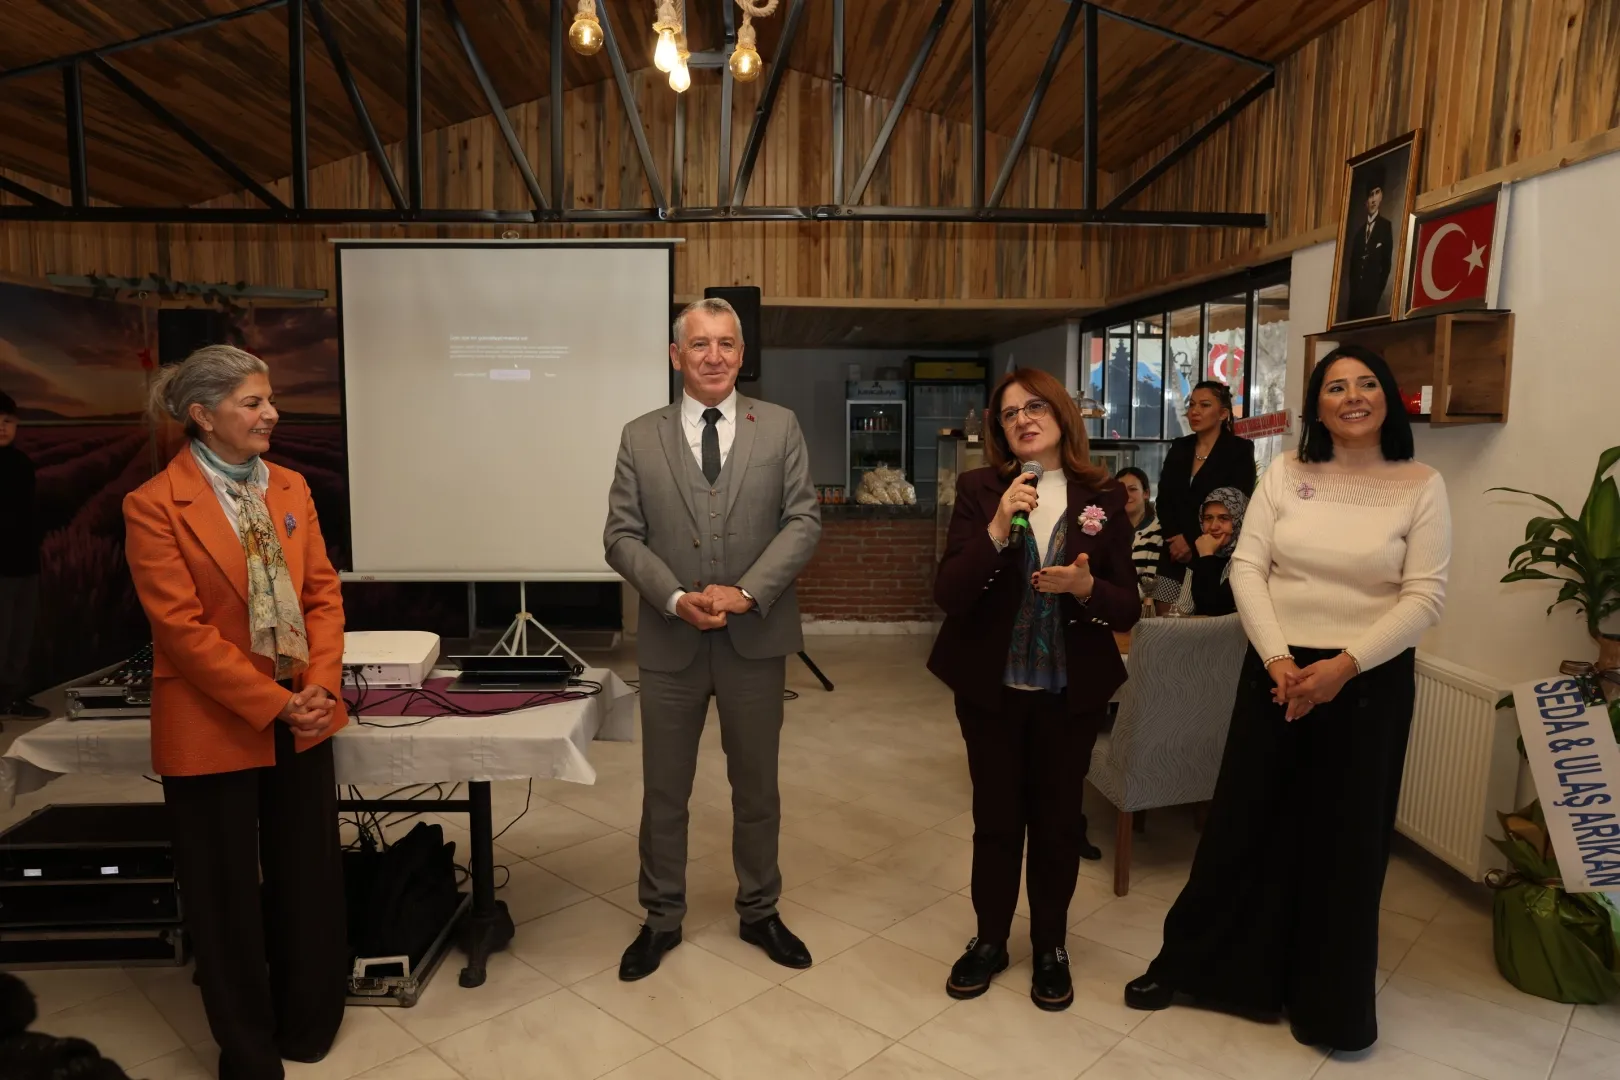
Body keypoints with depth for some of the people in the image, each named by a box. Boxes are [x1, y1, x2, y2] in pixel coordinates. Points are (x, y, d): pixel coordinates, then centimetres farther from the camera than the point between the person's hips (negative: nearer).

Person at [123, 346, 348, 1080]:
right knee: (227, 893, 12)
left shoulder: (291, 488, 4)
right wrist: (273, 703, -18)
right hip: (212, 728, -5)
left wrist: (320, 686, -10)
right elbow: (181, 627, -16)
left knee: (310, 879, 16)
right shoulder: (154, 505, -12)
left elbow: (323, 592, 4)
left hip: (302, 721, 5)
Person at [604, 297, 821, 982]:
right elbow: (622, 536, -2)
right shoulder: (640, 437, 2)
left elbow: (803, 522, -5)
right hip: (669, 641, 0)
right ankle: (661, 919, 32)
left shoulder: (780, 427, 1)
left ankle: (760, 912, 35)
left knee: (756, 786, 15)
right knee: (664, 790, 12)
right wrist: (677, 598, -17)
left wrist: (745, 592, -17)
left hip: (756, 638, 0)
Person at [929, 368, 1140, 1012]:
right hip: (991, 685, 0)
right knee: (996, 816, 11)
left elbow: (1128, 609, -2)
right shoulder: (979, 491, -5)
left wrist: (1085, 586, -23)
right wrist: (995, 531, -26)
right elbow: (947, 594, -13)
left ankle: (1050, 946, 33)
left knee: (1058, 819, 12)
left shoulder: (1104, 498, -2)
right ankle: (989, 939, 32)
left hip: (1072, 691, 1)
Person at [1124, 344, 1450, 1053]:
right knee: (1243, 823, 9)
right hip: (1276, 672, 1)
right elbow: (1247, 568, -3)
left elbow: (1424, 597, -8)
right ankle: (1195, 964, 27)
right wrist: (1278, 659, -14)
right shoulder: (1285, 474, 1)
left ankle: (1330, 1001, 31)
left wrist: (1344, 666, -18)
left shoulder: (1421, 487, -3)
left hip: (1368, 684, -1)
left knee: (1343, 840, 10)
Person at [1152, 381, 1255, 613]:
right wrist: (1174, 540, -8)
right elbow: (1164, 501, 9)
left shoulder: (1239, 450, 0)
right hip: (1175, 558, 4)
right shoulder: (1179, 448, 14)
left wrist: (1192, 541, -11)